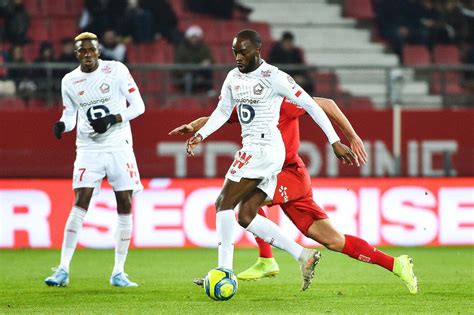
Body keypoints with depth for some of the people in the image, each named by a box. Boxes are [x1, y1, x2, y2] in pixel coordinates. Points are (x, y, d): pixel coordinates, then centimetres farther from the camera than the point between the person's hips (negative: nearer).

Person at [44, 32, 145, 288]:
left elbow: (138, 106, -3)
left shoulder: (117, 70, -3)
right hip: (88, 149, 1)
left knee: (125, 207, -2)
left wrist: (112, 119, -17)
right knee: (80, 204, -12)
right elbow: (70, 116, 13)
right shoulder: (69, 81, 4)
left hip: (119, 147, 0)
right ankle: (63, 270, -10)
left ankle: (118, 273, 7)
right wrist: (62, 125, -10)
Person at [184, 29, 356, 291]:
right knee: (246, 217, 5)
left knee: (224, 204, -10)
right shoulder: (234, 77, 12)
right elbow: (222, 112, 23)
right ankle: (302, 255, 4)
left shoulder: (273, 77, -11)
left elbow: (310, 105, -8)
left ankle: (224, 271, -11)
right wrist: (200, 135, 6)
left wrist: (335, 142, -9)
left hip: (263, 148, -9)